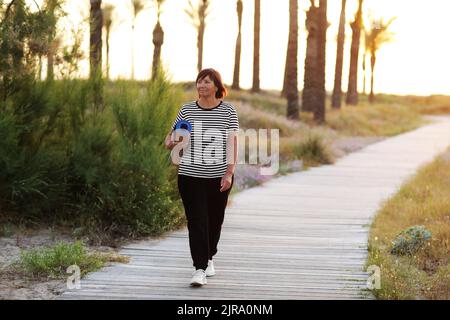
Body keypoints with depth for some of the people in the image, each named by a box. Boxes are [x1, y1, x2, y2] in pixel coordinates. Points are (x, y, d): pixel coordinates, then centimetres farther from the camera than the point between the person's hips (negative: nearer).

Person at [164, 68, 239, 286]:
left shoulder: (228, 111, -1)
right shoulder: (186, 110, 3)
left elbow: (232, 143, -4)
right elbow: (171, 136, 9)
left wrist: (229, 172, -12)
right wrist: (170, 143, -15)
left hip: (219, 177, 0)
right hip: (191, 176, 0)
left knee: (215, 220, 13)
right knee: (196, 221, -8)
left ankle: (209, 258, 36)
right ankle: (200, 269, -8)